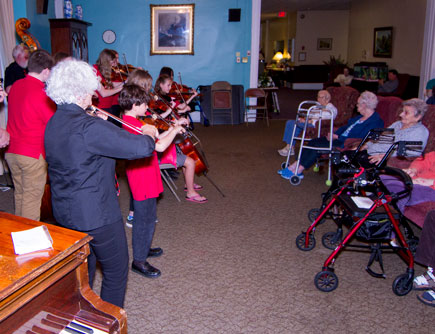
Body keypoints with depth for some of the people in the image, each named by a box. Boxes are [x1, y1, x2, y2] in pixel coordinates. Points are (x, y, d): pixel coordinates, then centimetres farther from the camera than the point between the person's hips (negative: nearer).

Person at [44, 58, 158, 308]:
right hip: (96, 215, -9)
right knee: (116, 271, 11)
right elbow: (142, 148, -31)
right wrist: (149, 133, -9)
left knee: (83, 268, 26)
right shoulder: (90, 127, -27)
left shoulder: (53, 123, 2)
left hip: (64, 212, 9)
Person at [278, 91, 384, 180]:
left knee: (317, 146, -20)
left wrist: (337, 137, -18)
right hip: (341, 139, 10)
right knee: (313, 142, -5)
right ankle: (295, 166, -7)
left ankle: (298, 171, -14)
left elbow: (359, 140, -22)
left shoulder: (375, 122, -15)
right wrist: (335, 134, 2)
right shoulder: (362, 117, 17)